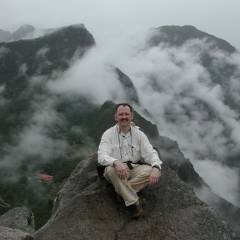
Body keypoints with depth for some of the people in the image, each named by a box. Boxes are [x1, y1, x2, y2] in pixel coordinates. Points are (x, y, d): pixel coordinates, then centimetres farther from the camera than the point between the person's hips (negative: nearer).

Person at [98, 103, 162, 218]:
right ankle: (135, 203, -26)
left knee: (153, 172, -26)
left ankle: (122, 191, -20)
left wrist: (156, 167, -27)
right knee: (111, 169, -36)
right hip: (117, 169, -2)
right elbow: (102, 156, -17)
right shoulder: (108, 134, -4)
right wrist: (116, 162, -40)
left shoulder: (139, 134, 4)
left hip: (135, 169, 2)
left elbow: (150, 153, -4)